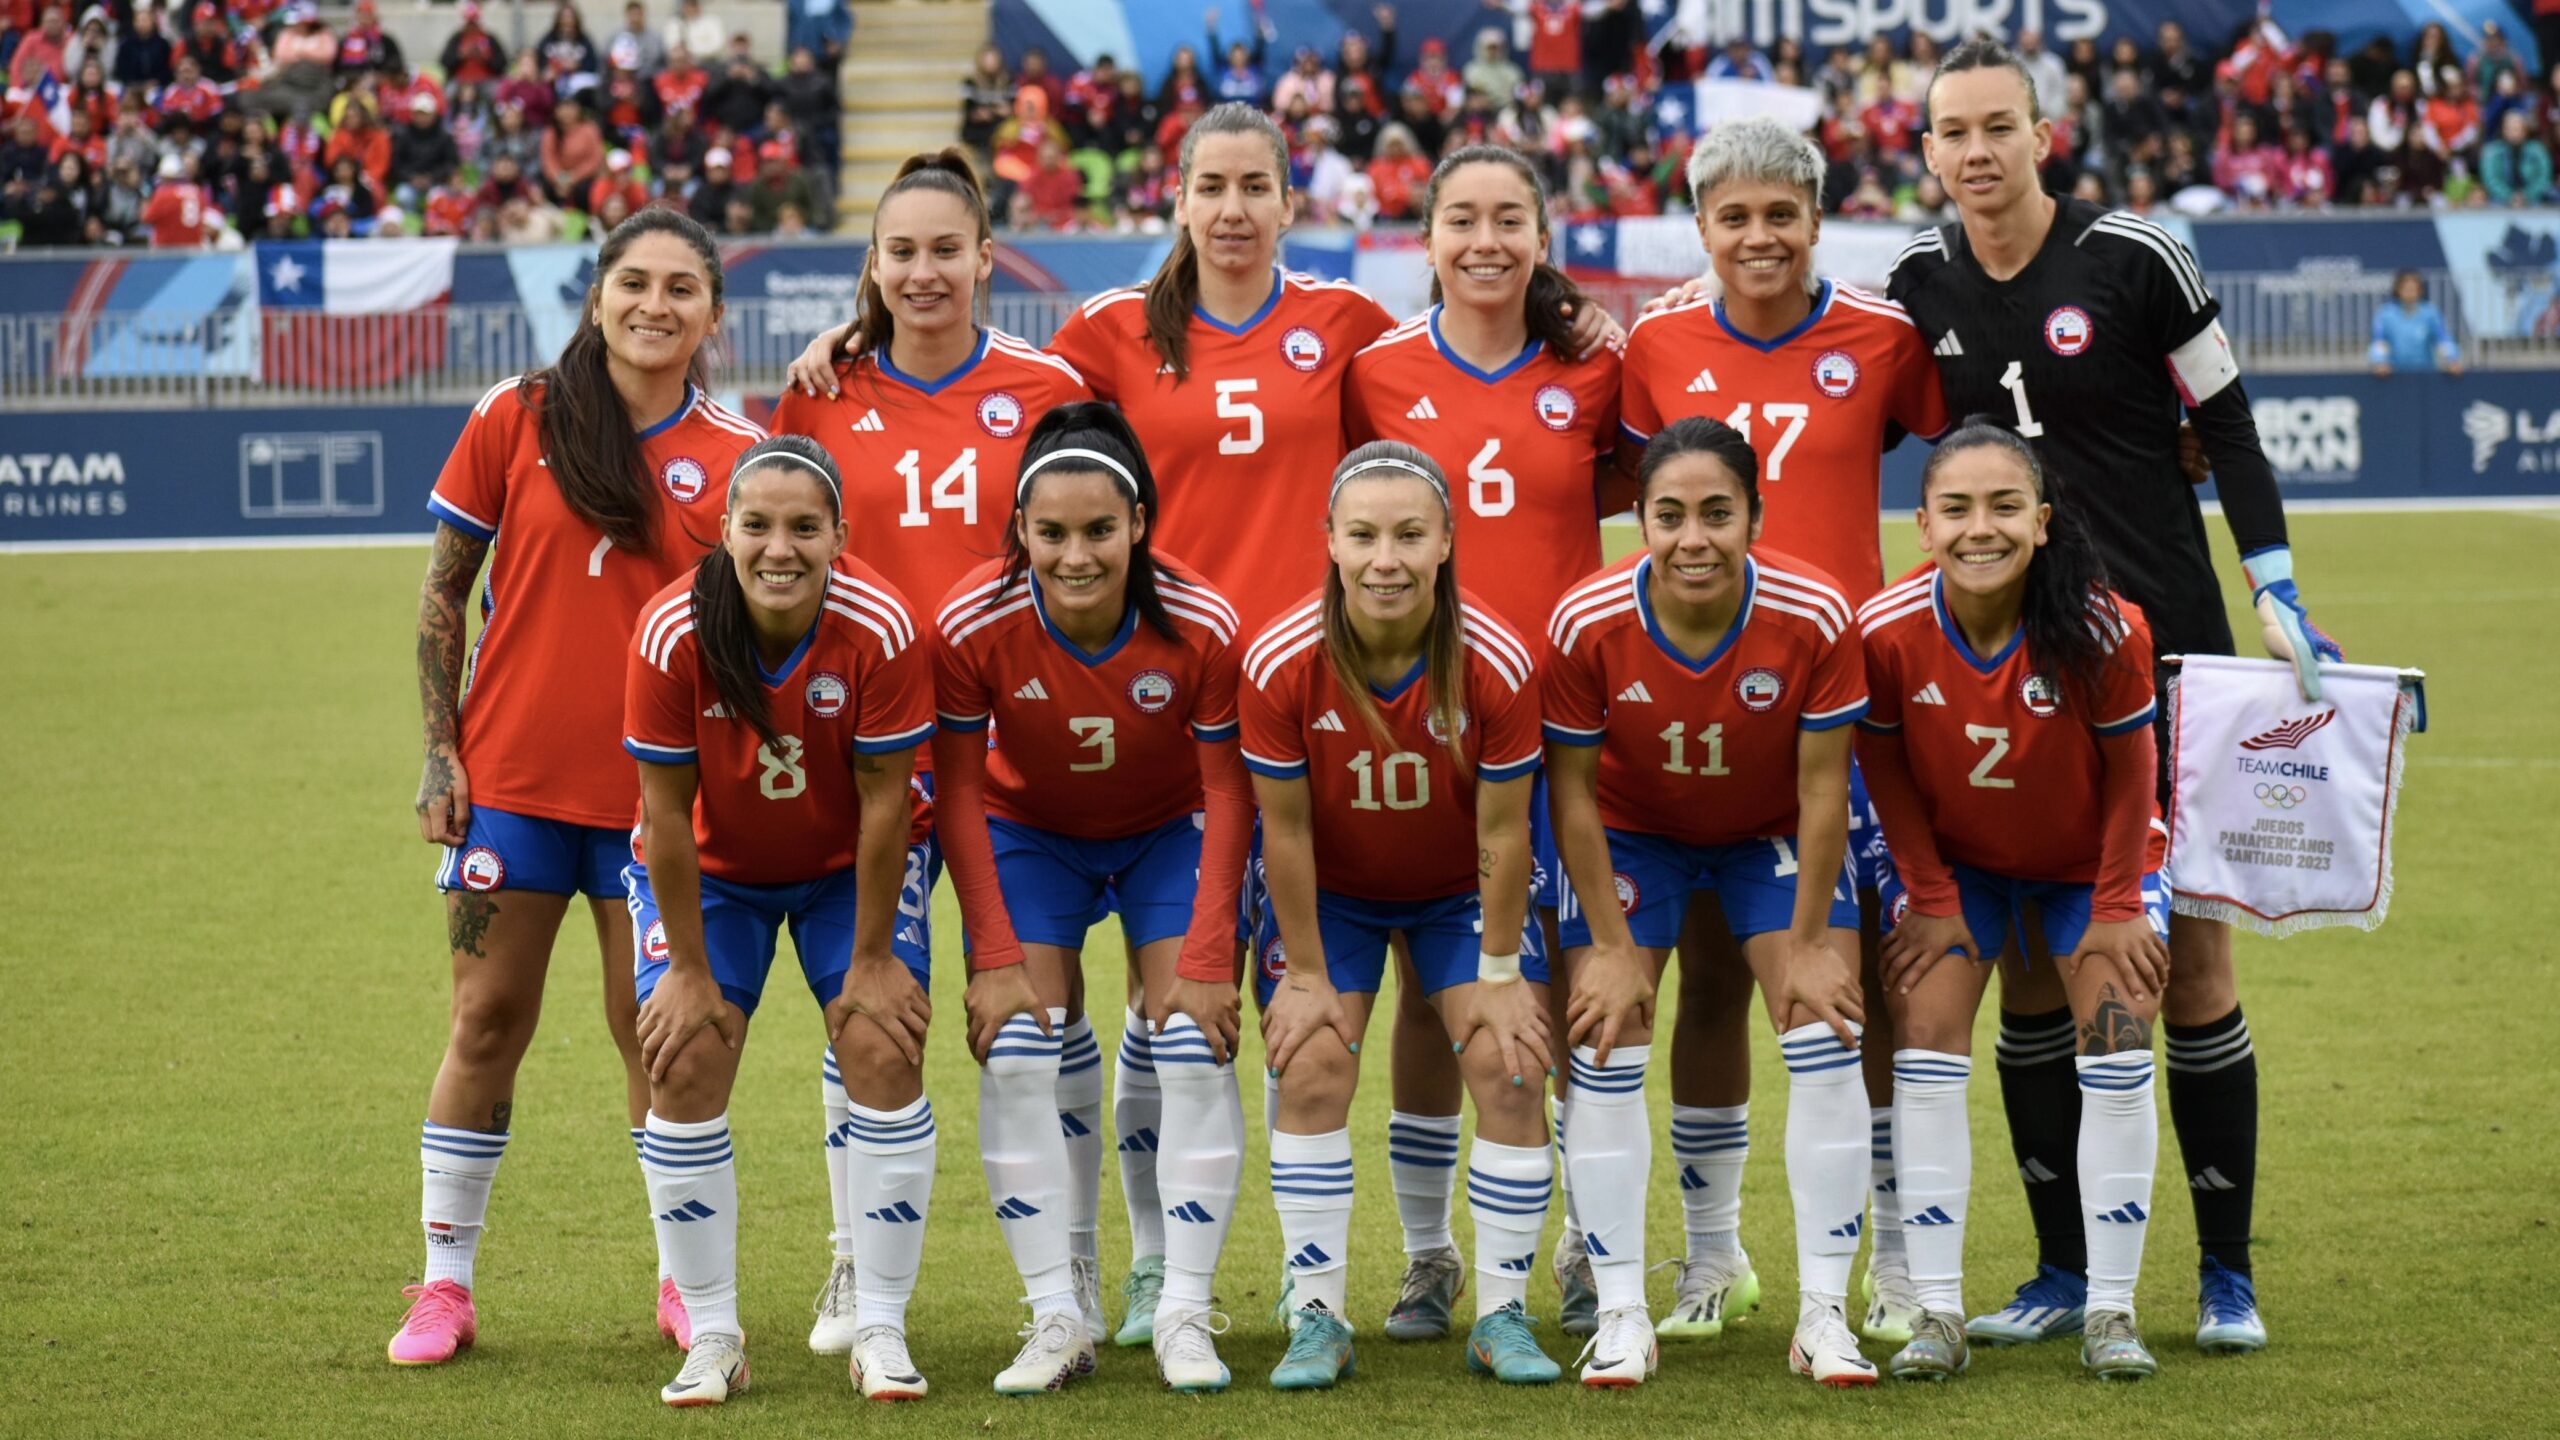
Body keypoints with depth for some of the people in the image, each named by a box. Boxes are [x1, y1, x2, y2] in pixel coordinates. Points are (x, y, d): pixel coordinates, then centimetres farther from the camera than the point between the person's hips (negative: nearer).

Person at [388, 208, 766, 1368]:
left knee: (661, 1034, 3)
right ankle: (445, 1281, 14)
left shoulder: (737, 455, -1)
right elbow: (443, 594, 4)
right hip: (514, 778, 0)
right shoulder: (516, 421, -1)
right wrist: (440, 751, -1)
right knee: (487, 1022, 5)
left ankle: (684, 1278, 18)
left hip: (660, 791, 0)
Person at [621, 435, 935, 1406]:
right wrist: (689, 968, -15)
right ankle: (712, 1337, 2)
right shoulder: (673, 632, -28)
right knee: (683, 1064, -12)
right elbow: (666, 813, -19)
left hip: (849, 866, 0)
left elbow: (883, 802, -19)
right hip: (710, 869, 0)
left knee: (883, 1052, -14)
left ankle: (882, 1331, -1)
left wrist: (871, 959, -14)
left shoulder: (880, 628, -28)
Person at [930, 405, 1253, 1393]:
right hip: (1031, 829, 0)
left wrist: (1208, 957, -18)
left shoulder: (1200, 626, -30)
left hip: (1171, 831, 0)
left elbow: (1229, 792, -17)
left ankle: (1183, 1318, -4)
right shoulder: (973, 626, -30)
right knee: (1017, 1054, -11)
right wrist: (995, 956, -19)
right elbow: (958, 793, -17)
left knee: (1194, 1045, -12)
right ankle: (1057, 1321, -6)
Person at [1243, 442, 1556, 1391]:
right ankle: (1317, 1320, 1)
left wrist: (1499, 972, -11)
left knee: (1509, 1070, -9)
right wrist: (1307, 974, -12)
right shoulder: (1281, 663, -29)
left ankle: (1502, 1316, 5)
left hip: (1462, 889, 0)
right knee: (1311, 1071, -11)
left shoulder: (1498, 663, -29)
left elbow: (1501, 830, -18)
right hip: (1331, 891, 0)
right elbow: (1285, 826, -18)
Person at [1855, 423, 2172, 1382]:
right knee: (1926, 1043, -9)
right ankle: (1938, 1311, -5)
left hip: (2092, 858, -1)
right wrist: (1930, 899, -8)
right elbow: (1884, 765, -10)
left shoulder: (2101, 630, -31)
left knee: (2118, 1050, -10)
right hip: (1953, 857, 1)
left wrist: (2117, 906, -11)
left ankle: (2111, 1311, -1)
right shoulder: (1888, 632, -28)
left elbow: (2129, 765, -15)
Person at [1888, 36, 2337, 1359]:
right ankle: (2063, 1272, 11)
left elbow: (2224, 426, -1)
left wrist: (2280, 601, -7)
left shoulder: (2132, 259, -7)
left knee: (2190, 952, -3)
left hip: (2164, 646, -3)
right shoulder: (1922, 283, 4)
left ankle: (2226, 1273, 6)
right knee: (2027, 963, 3)